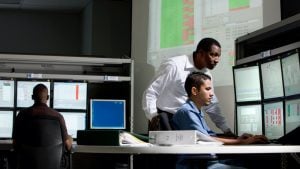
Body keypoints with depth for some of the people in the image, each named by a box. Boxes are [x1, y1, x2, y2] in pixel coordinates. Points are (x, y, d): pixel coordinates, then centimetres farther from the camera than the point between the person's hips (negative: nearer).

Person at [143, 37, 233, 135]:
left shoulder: (206, 75, 4)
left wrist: (226, 130, 10)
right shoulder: (174, 66, -16)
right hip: (165, 120, -6)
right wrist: (153, 116, -28)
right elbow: (150, 93, -14)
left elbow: (211, 105, 13)